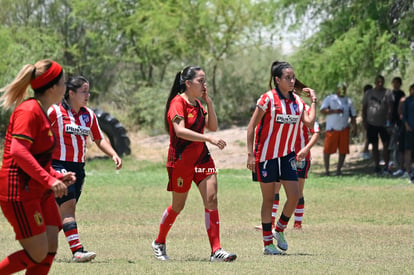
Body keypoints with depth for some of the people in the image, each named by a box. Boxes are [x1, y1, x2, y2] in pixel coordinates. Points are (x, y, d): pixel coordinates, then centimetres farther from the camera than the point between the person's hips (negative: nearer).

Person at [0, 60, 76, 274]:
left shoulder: (42, 113, 16)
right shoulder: (29, 110, -14)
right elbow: (18, 151, -24)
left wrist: (57, 176, 11)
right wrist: (48, 180, -27)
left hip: (40, 192, 10)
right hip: (20, 192, -10)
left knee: (50, 250, 2)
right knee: (37, 254, -10)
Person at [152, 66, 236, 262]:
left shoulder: (197, 104, 11)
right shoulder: (178, 102, -14)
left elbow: (212, 127, 10)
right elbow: (180, 131, -27)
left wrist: (209, 102, 1)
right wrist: (209, 139, -33)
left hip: (201, 157, 6)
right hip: (181, 161, -6)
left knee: (211, 199, -9)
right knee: (178, 205, 7)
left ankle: (216, 251, -12)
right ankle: (159, 243, 31)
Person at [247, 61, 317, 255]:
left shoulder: (297, 101, 6)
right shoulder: (268, 99, -10)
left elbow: (310, 122, -6)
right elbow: (251, 126, -9)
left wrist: (313, 101, -2)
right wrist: (250, 154, -14)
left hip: (287, 155, 5)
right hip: (266, 155, -5)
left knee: (294, 195, -6)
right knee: (269, 198, 1)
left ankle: (279, 230, 18)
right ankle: (267, 243, 10)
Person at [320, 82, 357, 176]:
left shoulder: (348, 101, 15)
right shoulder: (330, 98, 6)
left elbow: (353, 115, 15)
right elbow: (322, 110, -5)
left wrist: (354, 128, 5)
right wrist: (334, 111, -17)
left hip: (344, 129, 3)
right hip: (331, 129, -3)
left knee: (343, 151, -1)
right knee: (327, 150, -7)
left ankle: (339, 169, 7)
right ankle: (326, 170, 1)